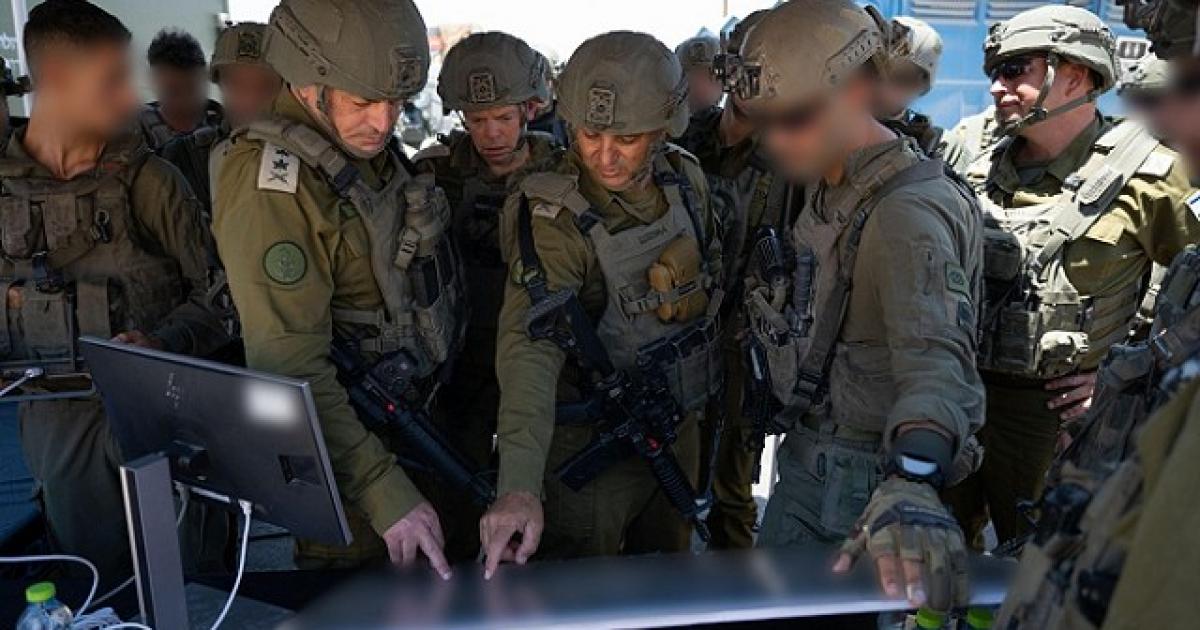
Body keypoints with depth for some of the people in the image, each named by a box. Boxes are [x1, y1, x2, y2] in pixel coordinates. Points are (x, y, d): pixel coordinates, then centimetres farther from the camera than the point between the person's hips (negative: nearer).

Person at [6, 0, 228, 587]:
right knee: (100, 591, 7)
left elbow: (212, 294, 0)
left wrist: (162, 342, -17)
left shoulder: (150, 179, 1)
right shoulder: (7, 190, 4)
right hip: (61, 423, 1)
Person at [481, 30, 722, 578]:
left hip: (679, 426, 6)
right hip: (597, 446, -6)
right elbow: (531, 345, -37)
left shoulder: (684, 178, -6)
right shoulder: (554, 218, -26)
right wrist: (519, 485, -49)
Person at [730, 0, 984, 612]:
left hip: (870, 478, -8)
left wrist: (911, 481, -56)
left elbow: (934, 351, -41)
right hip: (807, 459, 8)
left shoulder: (907, 212, -26)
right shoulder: (825, 184, 4)